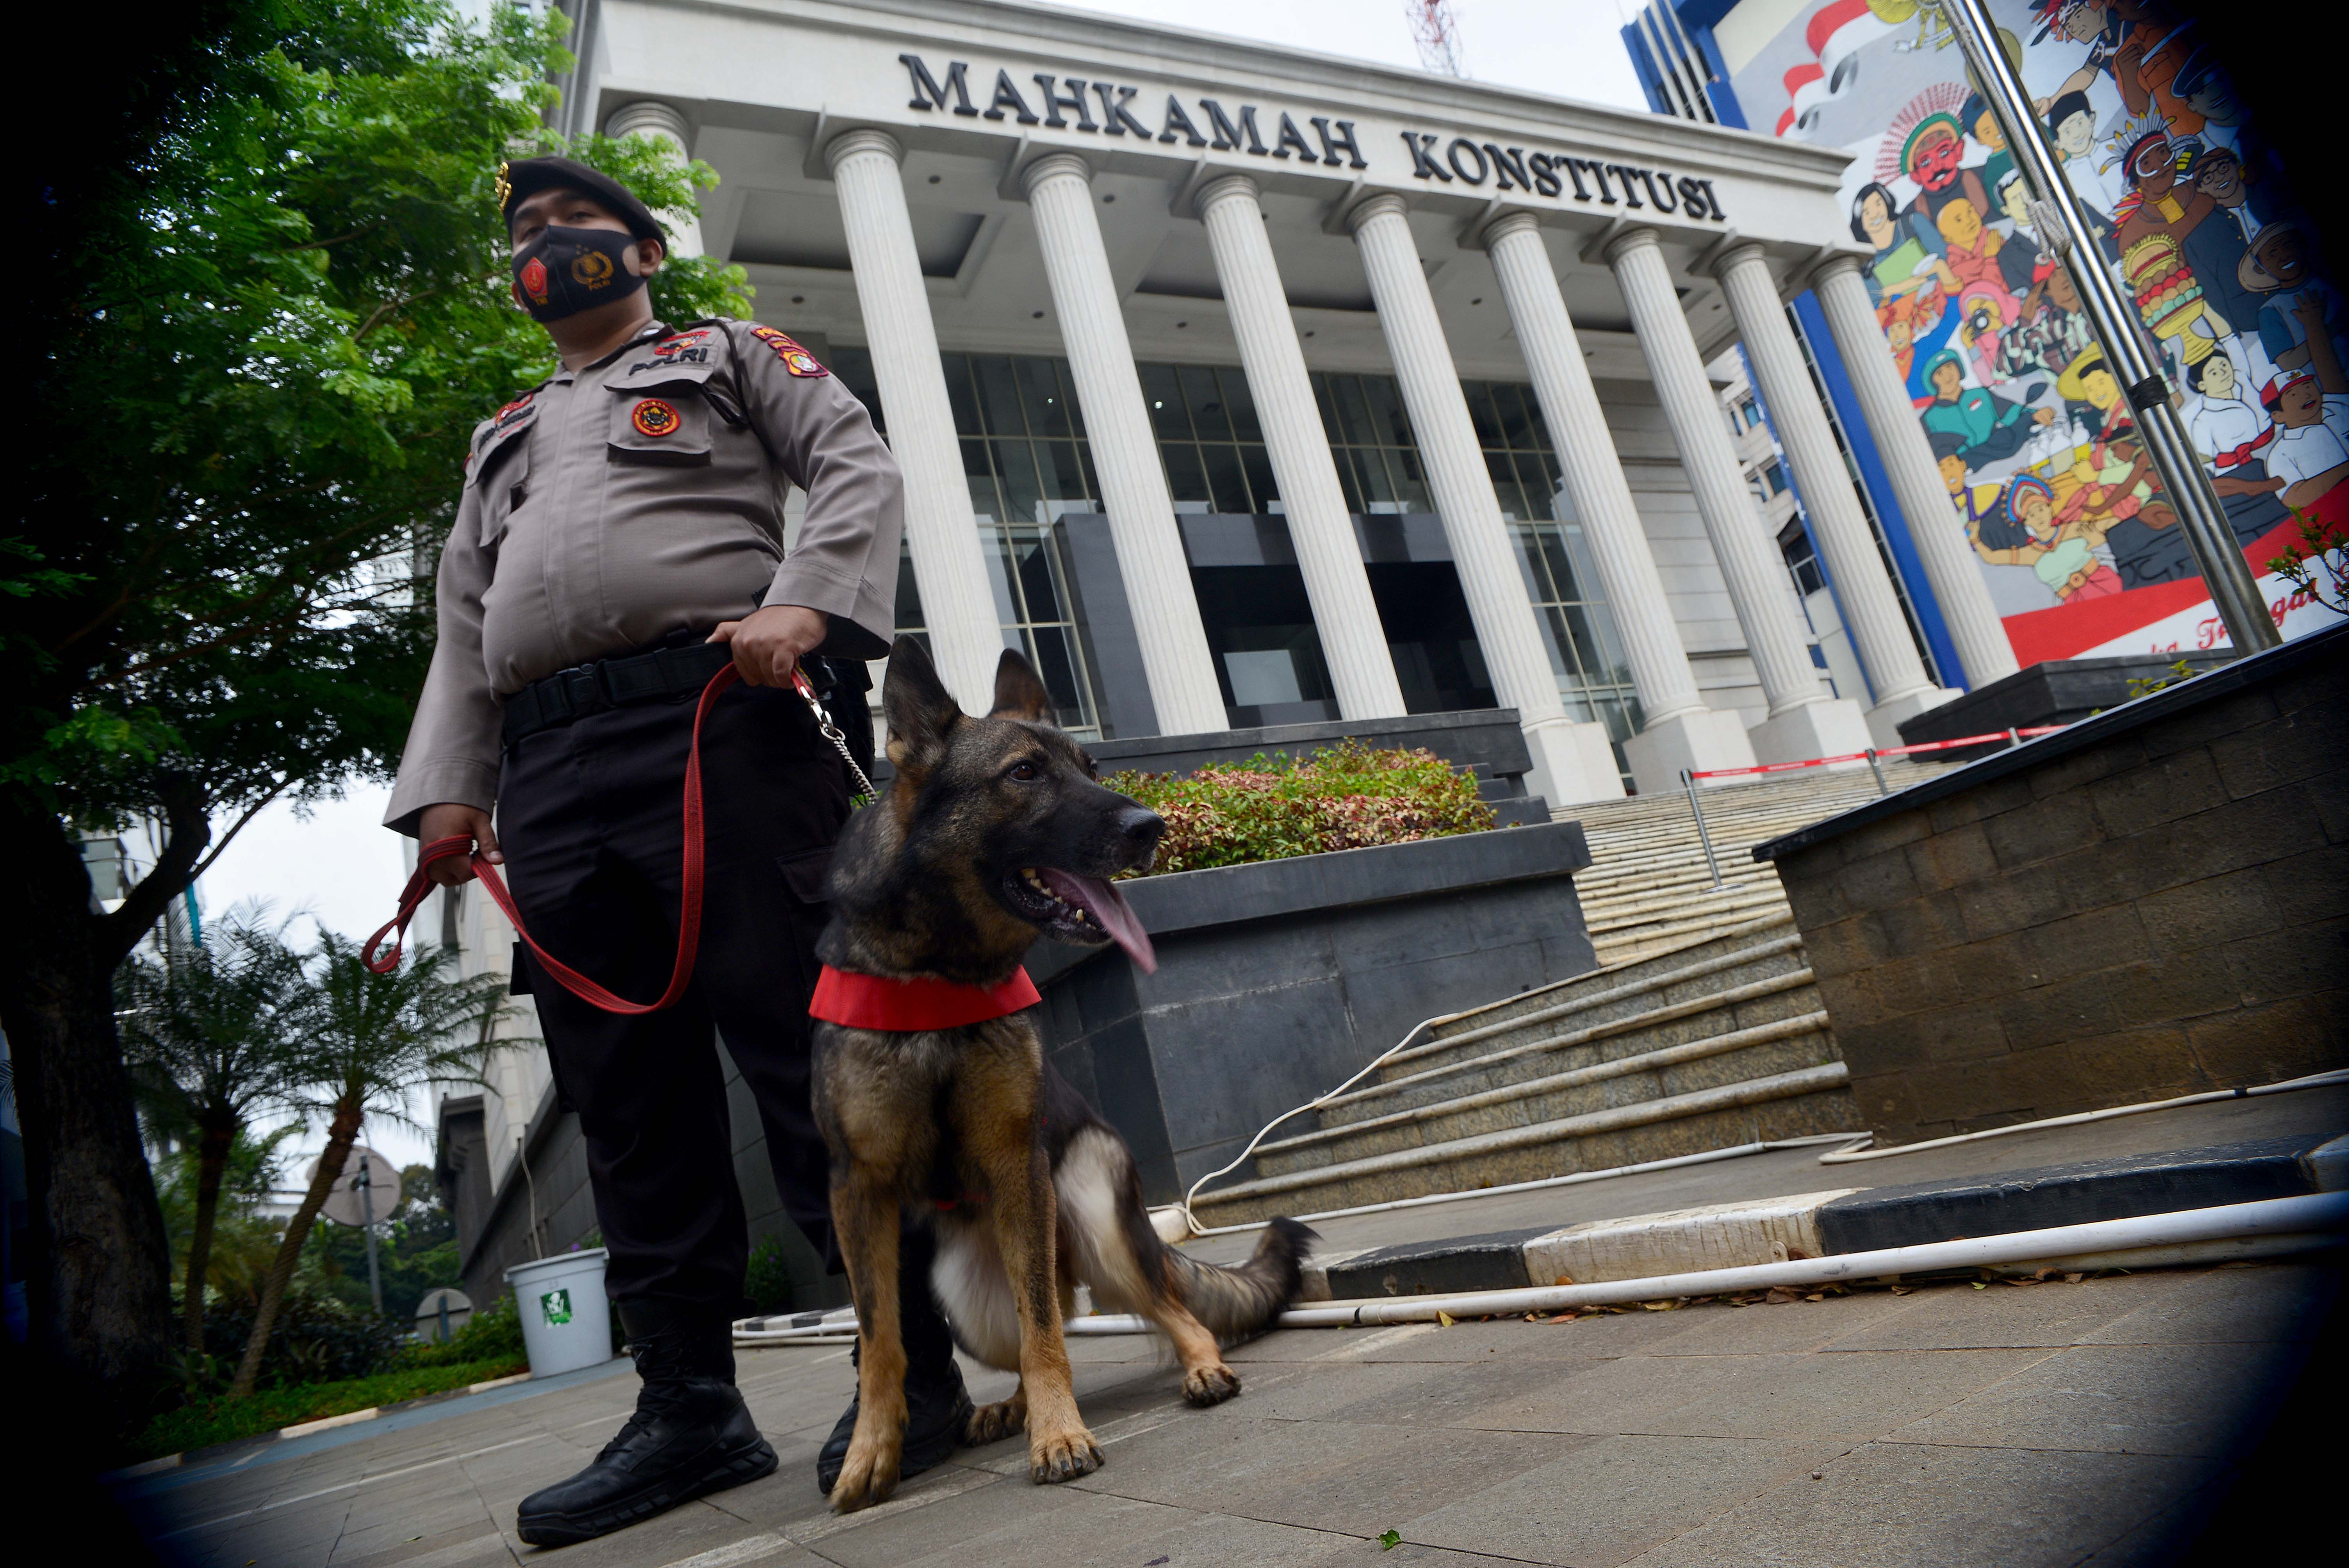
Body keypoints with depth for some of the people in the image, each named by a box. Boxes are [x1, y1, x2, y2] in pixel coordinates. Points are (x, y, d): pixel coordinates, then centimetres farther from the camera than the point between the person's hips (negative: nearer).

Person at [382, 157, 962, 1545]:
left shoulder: (732, 357, 21)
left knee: (807, 1055, -10)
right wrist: (448, 783, 10)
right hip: (549, 779, 6)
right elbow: (464, 625, 26)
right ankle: (691, 1411, 11)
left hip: (715, 722, -5)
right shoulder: (501, 442, 34)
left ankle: (916, 1370, -1)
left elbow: (860, 468, 5)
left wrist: (803, 602, -15)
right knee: (632, 1106, 3)